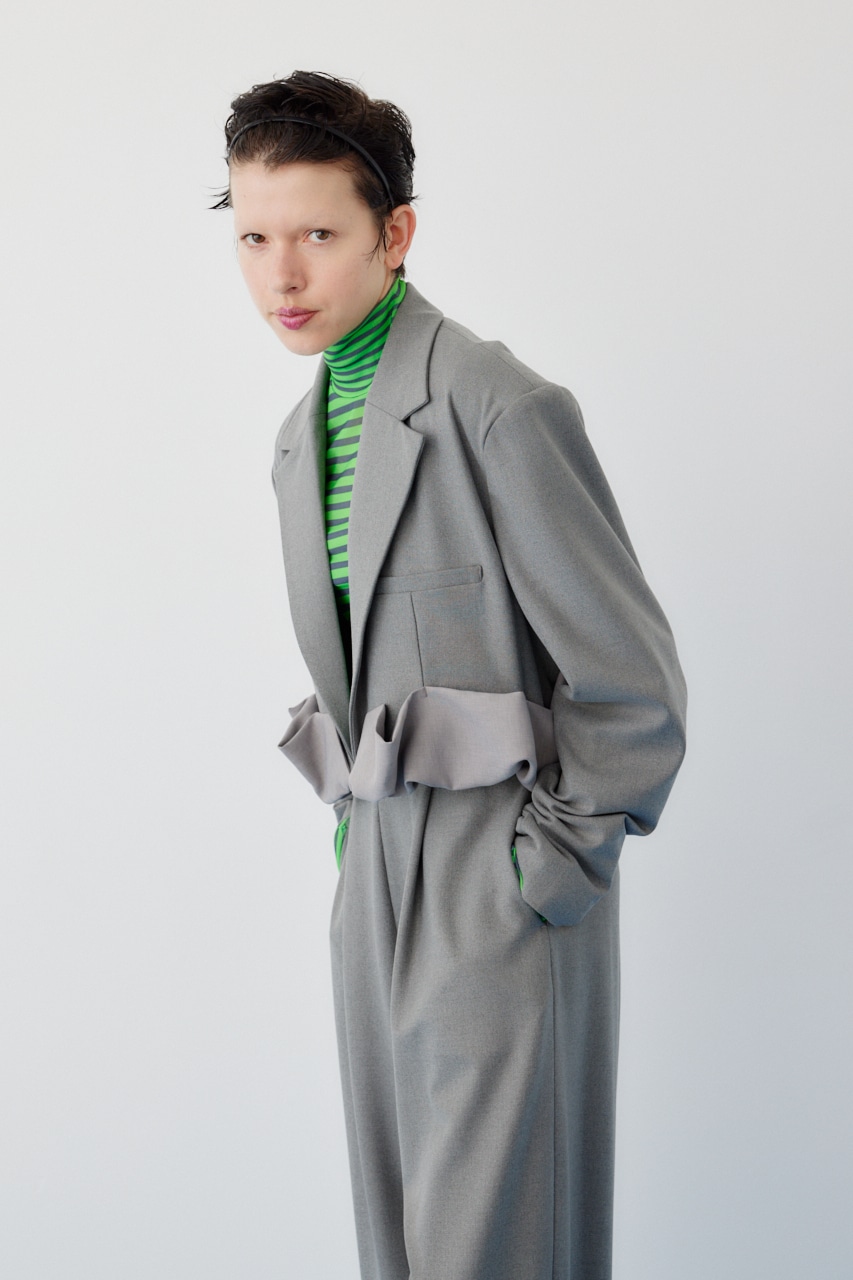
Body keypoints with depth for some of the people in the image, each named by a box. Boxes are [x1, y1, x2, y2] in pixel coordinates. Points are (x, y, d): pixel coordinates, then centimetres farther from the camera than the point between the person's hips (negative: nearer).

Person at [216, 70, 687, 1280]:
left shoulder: (502, 409, -15)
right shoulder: (304, 434, 11)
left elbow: (634, 688, -13)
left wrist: (555, 868, -10)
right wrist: (355, 826, 13)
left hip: (504, 884, -8)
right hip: (376, 874, 8)